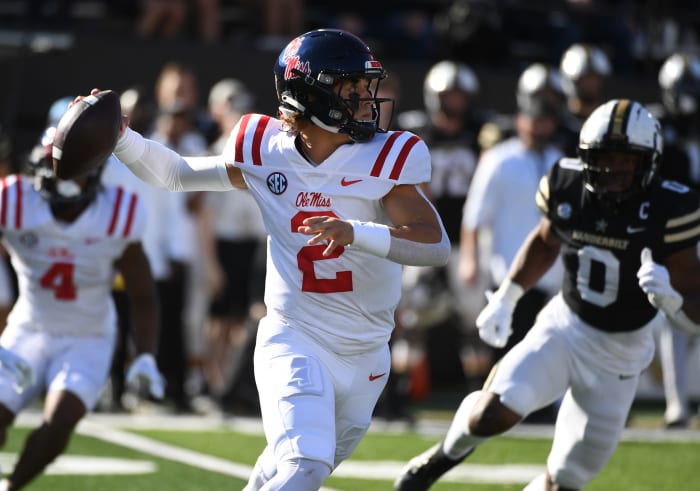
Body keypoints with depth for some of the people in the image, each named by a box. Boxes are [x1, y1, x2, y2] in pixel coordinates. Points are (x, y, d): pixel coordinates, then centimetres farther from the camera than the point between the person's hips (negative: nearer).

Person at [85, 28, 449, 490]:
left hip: (365, 357, 2)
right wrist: (118, 137, -5)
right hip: (294, 342, -2)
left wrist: (356, 233, -35)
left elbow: (438, 246, -21)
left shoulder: (385, 160, -10)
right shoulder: (264, 150, -5)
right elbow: (177, 174, 11)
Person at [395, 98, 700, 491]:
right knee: (496, 411, -24)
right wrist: (505, 298, 9)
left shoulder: (668, 210, -21)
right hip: (564, 326, 1)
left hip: (620, 354, -1)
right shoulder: (567, 186, -11)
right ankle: (448, 454, 9)